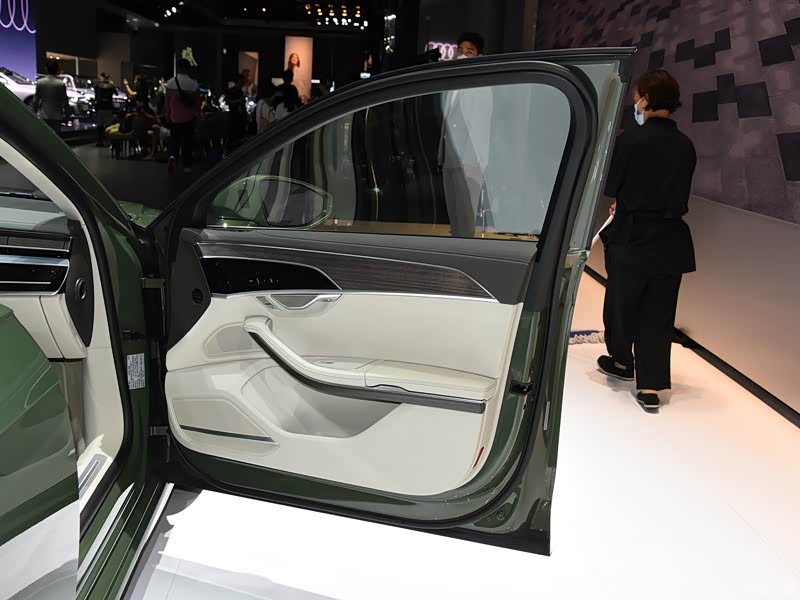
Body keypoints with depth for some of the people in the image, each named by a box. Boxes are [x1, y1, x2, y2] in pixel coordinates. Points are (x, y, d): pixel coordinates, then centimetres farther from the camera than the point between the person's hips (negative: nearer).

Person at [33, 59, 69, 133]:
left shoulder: (40, 82, -2)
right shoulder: (61, 84, -11)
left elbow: (36, 99, 3)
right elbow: (65, 101, -5)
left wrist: (34, 112, 15)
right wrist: (66, 113, 8)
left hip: (43, 116, 2)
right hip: (56, 116, -2)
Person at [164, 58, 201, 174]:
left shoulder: (170, 83, -7)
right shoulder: (194, 84, -11)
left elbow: (167, 101, -1)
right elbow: (197, 102, -4)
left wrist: (167, 115, 11)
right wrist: (197, 113, 12)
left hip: (174, 117, 1)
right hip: (189, 117, -1)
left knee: (174, 139, 12)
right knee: (187, 141, 10)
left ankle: (172, 156, -15)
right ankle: (187, 165, 14)